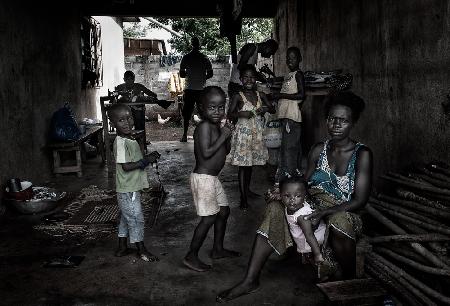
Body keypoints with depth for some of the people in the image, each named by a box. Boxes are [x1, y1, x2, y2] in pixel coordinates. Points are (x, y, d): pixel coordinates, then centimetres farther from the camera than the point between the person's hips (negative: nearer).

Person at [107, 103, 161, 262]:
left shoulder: (130, 140, 9)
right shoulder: (121, 143, -20)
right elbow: (126, 166, -25)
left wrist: (148, 157, 2)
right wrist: (146, 160, -20)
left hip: (131, 188, 10)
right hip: (128, 190, -10)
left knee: (126, 218, 19)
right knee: (136, 219, 2)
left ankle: (122, 248, 32)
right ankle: (141, 249, 17)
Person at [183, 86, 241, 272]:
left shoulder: (216, 126, 10)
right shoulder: (204, 126, -18)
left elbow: (225, 151, 15)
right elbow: (206, 153, -25)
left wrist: (227, 136, -2)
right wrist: (222, 136, -17)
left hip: (212, 178, 10)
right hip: (203, 178, -10)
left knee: (224, 211, 19)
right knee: (209, 218, -6)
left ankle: (218, 249, 34)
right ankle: (191, 256, 7)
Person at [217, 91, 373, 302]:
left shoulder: (362, 154, -9)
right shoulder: (318, 150, 5)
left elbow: (359, 200, -14)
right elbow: (304, 186, 10)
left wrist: (325, 211, -27)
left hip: (343, 214, -5)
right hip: (314, 211, 5)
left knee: (339, 221, -40)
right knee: (275, 207, -19)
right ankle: (250, 280, -18)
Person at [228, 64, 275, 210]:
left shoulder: (260, 95, 5)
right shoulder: (238, 96, -7)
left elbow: (273, 109, 9)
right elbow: (229, 115, -7)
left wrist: (266, 108, -12)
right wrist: (240, 114, -24)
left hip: (256, 134, 5)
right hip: (243, 134, -4)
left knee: (251, 163, 16)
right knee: (243, 165, -3)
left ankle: (247, 189, 34)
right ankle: (243, 198, 1)